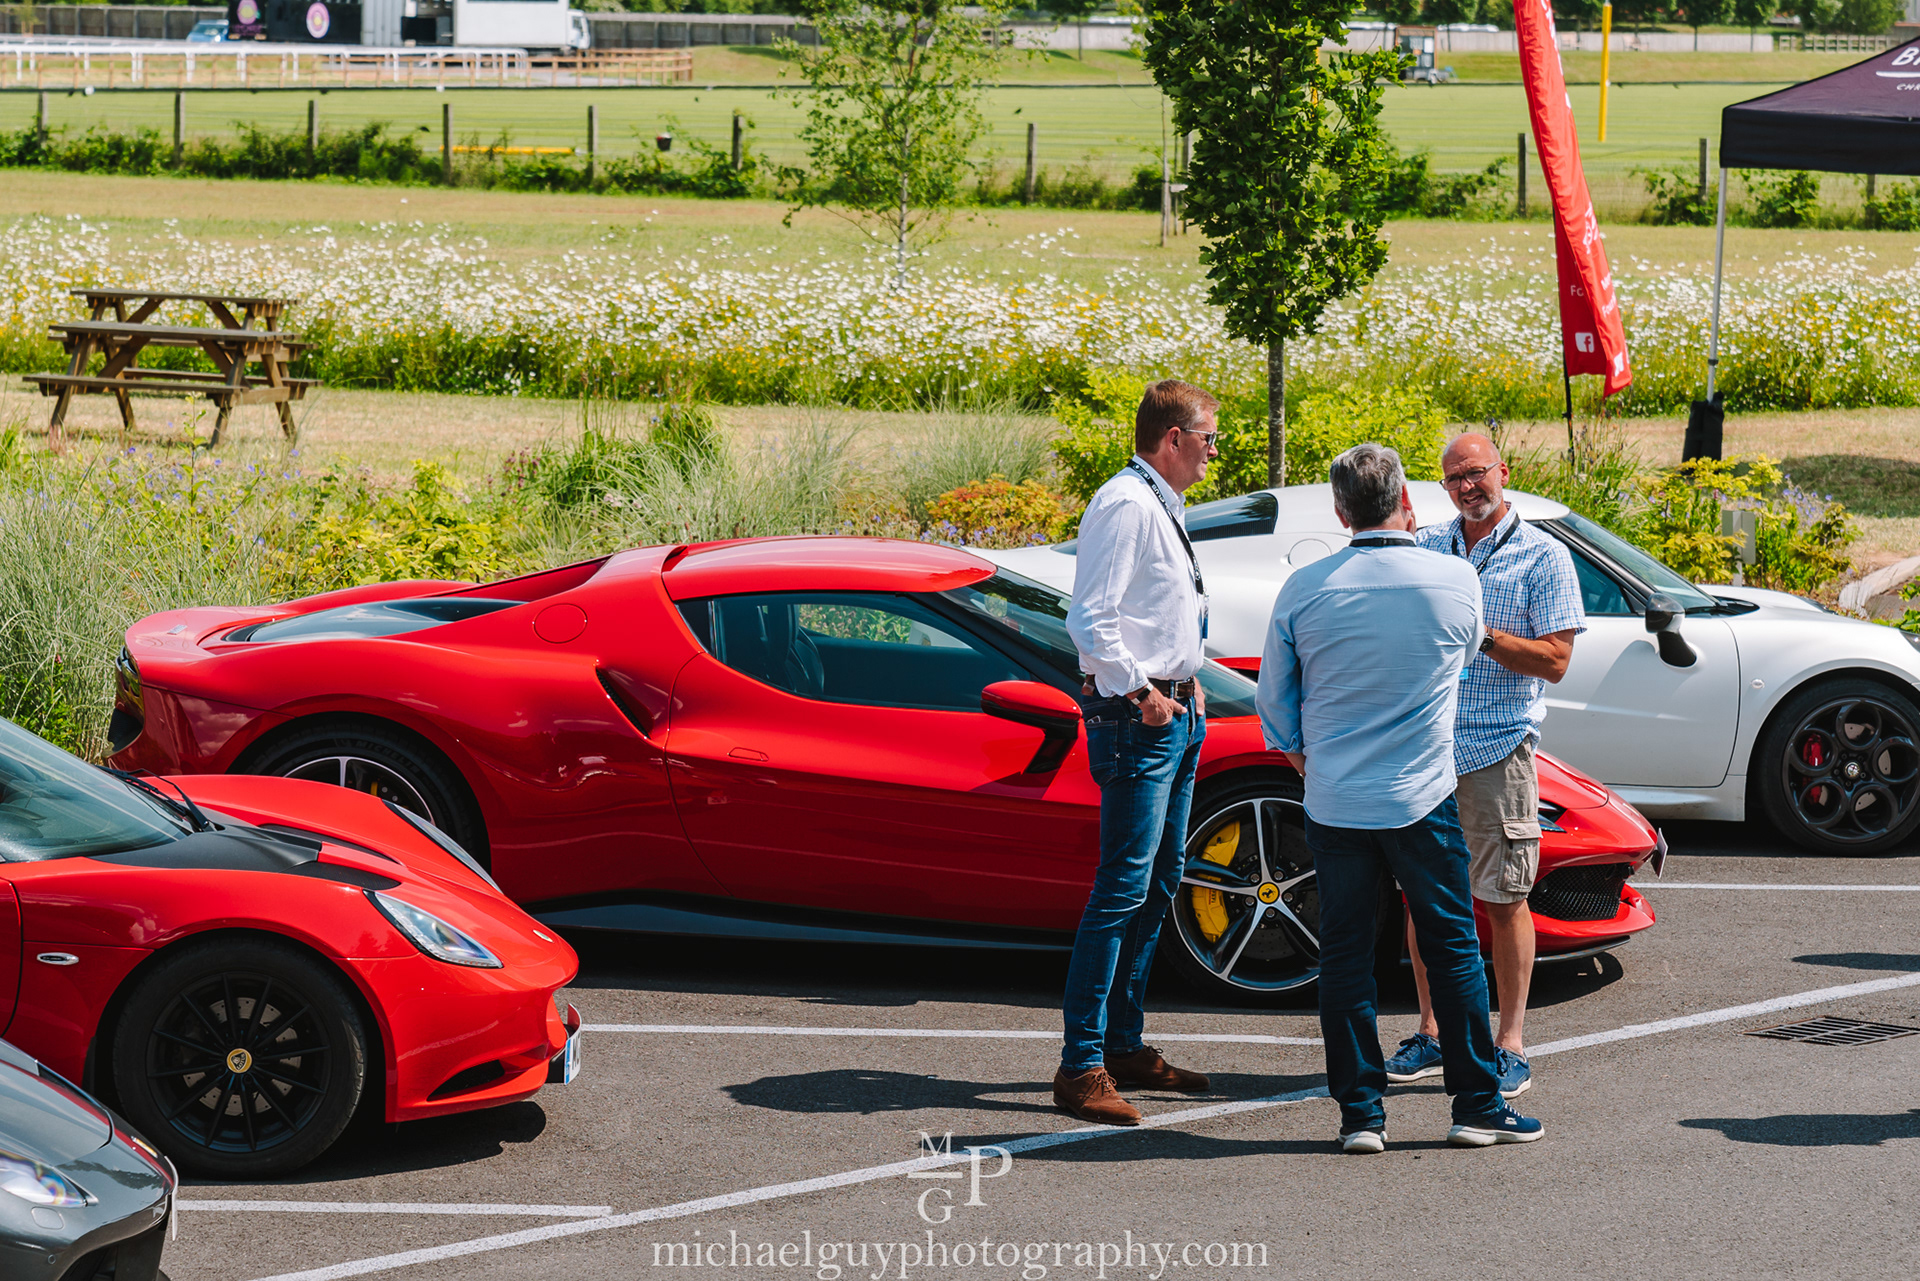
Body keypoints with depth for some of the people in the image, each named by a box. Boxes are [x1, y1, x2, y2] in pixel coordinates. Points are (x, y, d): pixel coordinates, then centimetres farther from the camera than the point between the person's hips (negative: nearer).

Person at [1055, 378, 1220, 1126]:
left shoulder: (1161, 507, 18)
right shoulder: (1125, 505, -14)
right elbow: (1091, 621, -21)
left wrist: (1185, 679, 15)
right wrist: (1141, 692, -20)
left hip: (1173, 711, 10)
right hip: (1136, 719, -10)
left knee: (1160, 884, 14)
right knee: (1124, 889, -11)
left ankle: (1125, 1045, 22)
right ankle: (1082, 1065, -10)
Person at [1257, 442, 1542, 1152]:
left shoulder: (1304, 590, -5)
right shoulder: (1456, 578, -7)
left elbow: (1274, 699, 6)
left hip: (1334, 802, 1)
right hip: (1422, 799, -1)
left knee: (1344, 955, 7)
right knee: (1452, 948, 8)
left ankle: (1361, 1113, 8)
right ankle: (1477, 1106, 12)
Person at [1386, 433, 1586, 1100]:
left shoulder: (1543, 558, -1)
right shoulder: (1426, 546, 12)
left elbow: (1554, 660, -6)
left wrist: (1478, 634, -17)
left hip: (1497, 750, -4)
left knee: (1505, 900, -1)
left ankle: (1510, 1044, 6)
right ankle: (1432, 1033, 19)